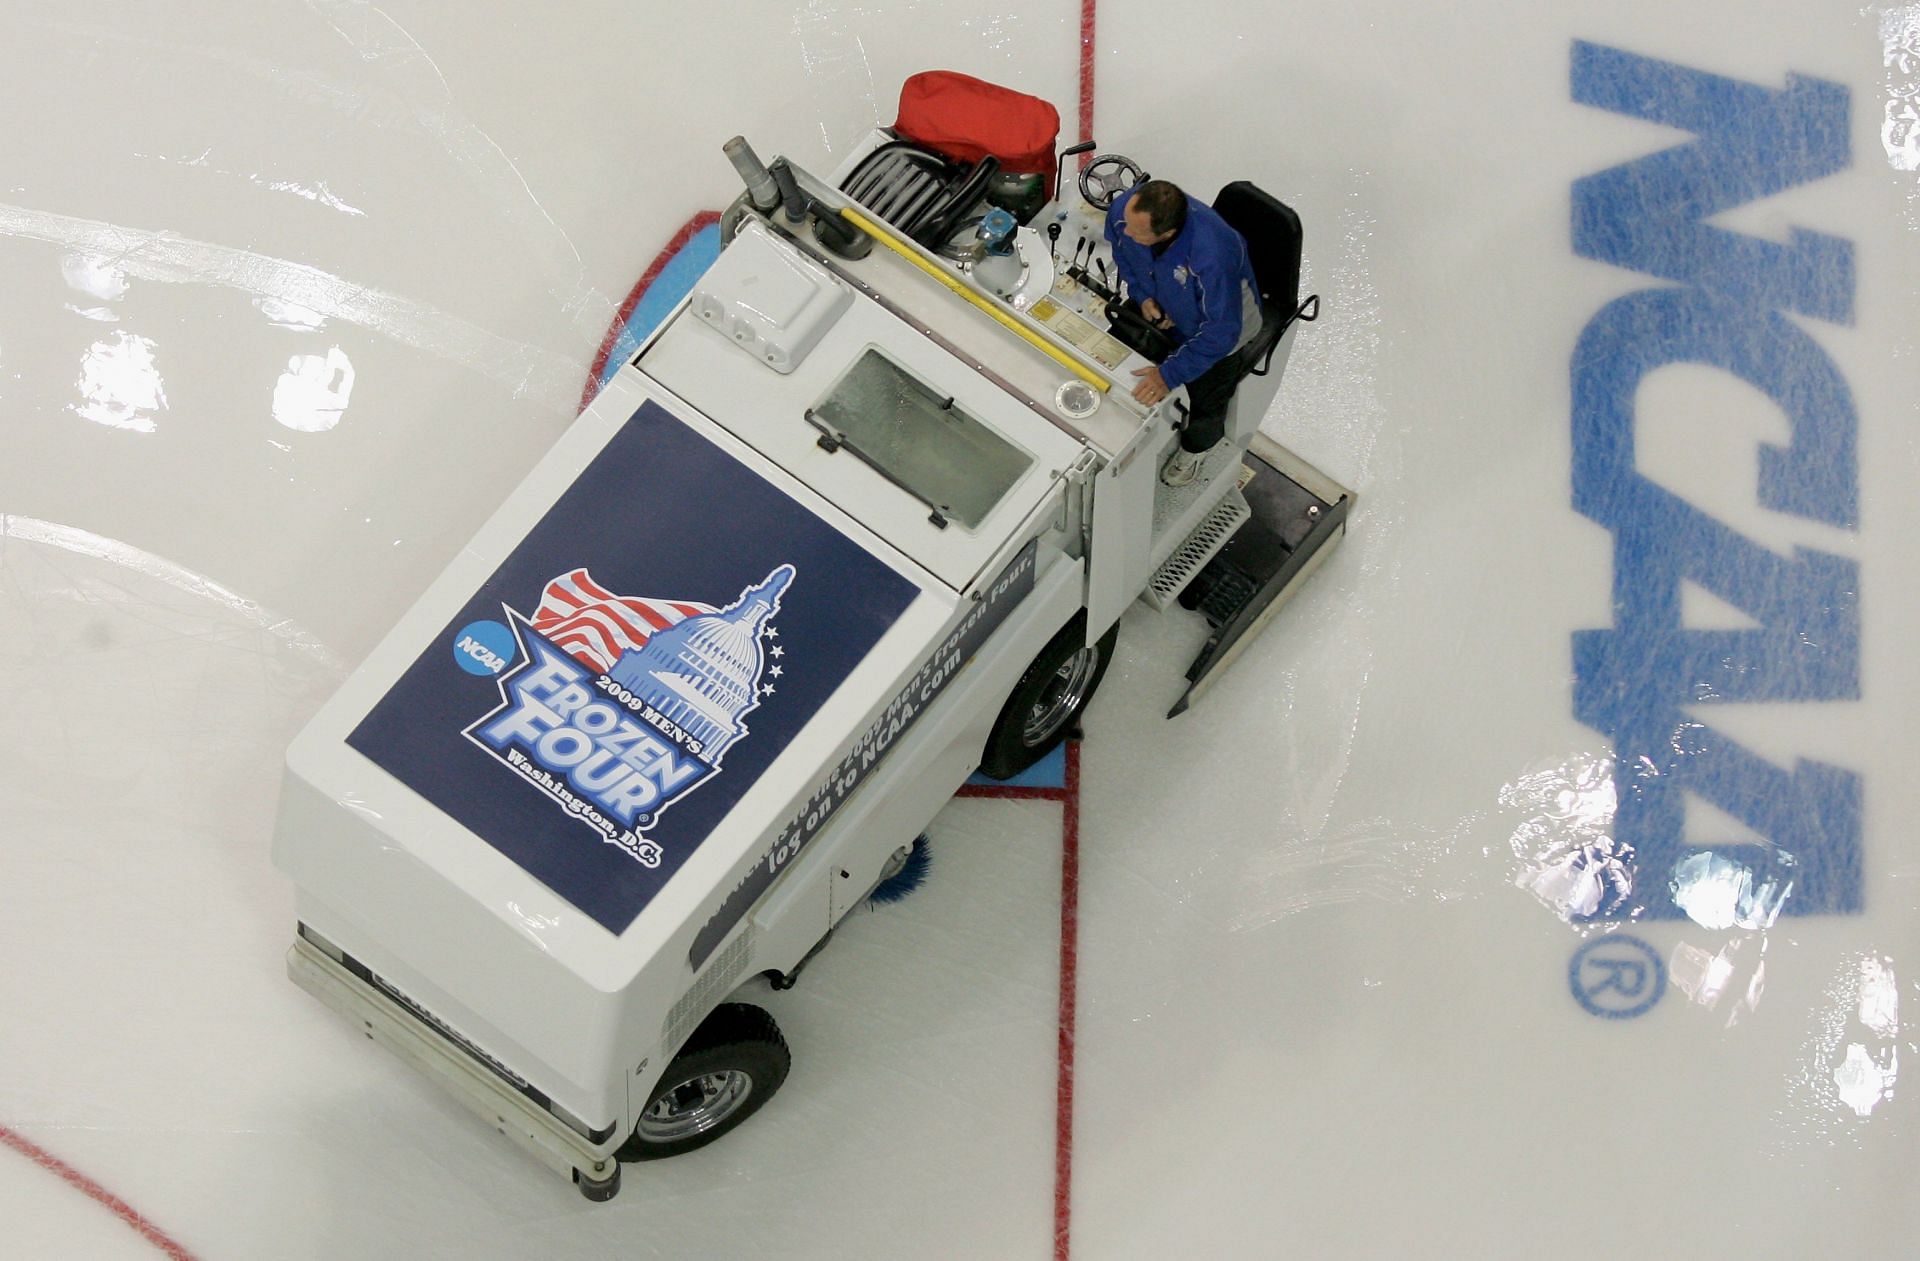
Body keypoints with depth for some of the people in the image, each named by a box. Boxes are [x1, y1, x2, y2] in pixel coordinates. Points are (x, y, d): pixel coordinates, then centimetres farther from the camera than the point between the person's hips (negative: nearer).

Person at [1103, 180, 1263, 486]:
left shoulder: (1211, 256, -49)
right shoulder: (1123, 209, -32)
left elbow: (1220, 332, -35)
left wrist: (1170, 374, -34)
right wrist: (1142, 296, -14)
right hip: (1157, 304, 5)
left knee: (1205, 398, 2)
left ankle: (1196, 448, 39)